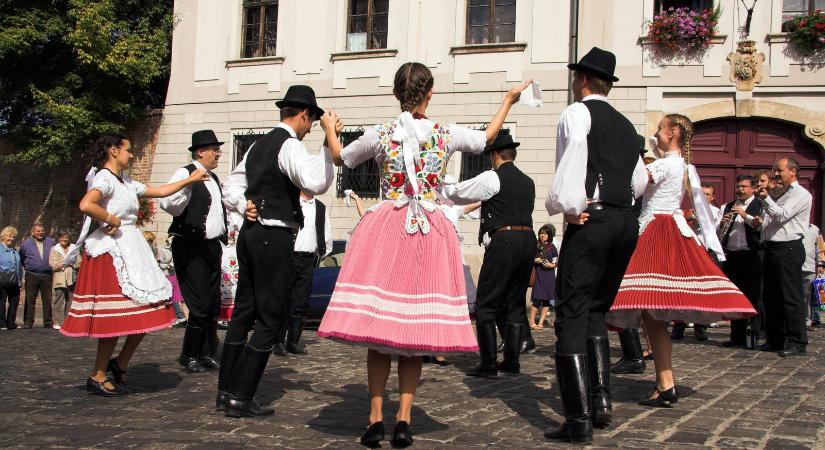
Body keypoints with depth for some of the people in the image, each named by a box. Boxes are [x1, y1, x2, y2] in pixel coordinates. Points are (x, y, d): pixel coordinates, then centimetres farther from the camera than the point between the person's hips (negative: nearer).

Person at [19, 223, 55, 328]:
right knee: (30, 300, -1)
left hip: (47, 276, 1)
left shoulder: (51, 242, 7)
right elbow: (21, 259, 14)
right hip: (32, 276, -1)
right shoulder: (26, 244, 3)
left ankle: (48, 322, 10)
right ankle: (28, 322, 3)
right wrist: (28, 267, 15)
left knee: (47, 300, 4)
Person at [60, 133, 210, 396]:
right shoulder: (104, 177, -9)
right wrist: (112, 220, -15)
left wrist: (190, 179, 27)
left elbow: (160, 191, 26)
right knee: (116, 317, -6)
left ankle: (120, 365, 18)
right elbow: (86, 205, -27)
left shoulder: (127, 183, 18)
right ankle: (97, 376, 6)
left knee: (146, 313, 5)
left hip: (131, 249, 9)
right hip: (112, 251, -9)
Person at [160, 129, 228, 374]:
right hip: (192, 248, -8)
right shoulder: (185, 174, -9)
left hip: (212, 246, 8)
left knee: (214, 304, 11)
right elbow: (167, 202, -23)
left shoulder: (214, 179, 18)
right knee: (200, 305, -7)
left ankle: (207, 353, 21)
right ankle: (190, 356, 7)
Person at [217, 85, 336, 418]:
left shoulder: (260, 144, 18)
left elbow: (232, 186, 20)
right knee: (271, 318, -2)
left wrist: (243, 205, 4)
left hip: (251, 233, 9)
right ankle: (240, 397, 0)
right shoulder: (290, 144, -11)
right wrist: (330, 138, -23)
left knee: (244, 313, 14)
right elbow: (316, 183, -27)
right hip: (274, 238, -9)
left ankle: (226, 391, 20)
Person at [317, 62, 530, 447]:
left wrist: (330, 130, 38)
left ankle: (376, 419, 3)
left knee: (377, 325, 3)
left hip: (385, 231, 0)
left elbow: (339, 158, 17)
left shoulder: (380, 135, -1)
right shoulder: (447, 135, 0)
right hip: (431, 234, 1)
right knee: (416, 328, 6)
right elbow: (487, 137, 21)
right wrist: (509, 100, 36)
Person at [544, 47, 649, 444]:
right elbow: (639, 183, 24)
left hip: (591, 222, -7)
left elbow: (572, 162, -18)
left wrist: (564, 206, -12)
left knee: (572, 314, -6)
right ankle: (600, 400, 12)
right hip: (627, 222, 7)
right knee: (595, 311, 19)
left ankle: (578, 420, -9)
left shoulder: (577, 113, -1)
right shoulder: (625, 125, 20)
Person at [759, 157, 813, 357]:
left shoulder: (801, 194, -5)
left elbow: (782, 215, -17)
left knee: (791, 297, -9)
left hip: (788, 249, -9)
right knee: (771, 296, 11)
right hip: (772, 248, 9)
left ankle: (797, 343, -7)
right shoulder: (781, 195, 22)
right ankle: (775, 340, 18)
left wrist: (766, 198, -13)